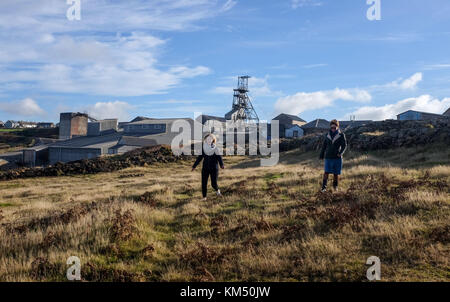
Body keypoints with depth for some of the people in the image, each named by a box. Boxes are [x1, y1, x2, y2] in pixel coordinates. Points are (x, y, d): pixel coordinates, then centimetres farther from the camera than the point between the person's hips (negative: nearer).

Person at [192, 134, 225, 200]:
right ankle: (204, 197, 16)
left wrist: (222, 165, -24)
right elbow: (199, 158, 9)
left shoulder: (215, 148, -3)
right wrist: (194, 166, 9)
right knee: (204, 183, 0)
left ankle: (217, 190, 31)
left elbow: (219, 157, -7)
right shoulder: (203, 148, 2)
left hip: (214, 168, -2)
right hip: (205, 168, 2)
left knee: (214, 183, -3)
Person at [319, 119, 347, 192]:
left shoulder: (341, 135, -2)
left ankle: (335, 186, 25)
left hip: (337, 157, -1)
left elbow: (344, 145, -4)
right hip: (328, 157, 1)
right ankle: (324, 187, -6)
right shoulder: (327, 135, 6)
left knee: (336, 173, 6)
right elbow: (324, 146, 13)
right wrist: (321, 155, 15)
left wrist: (341, 152, -21)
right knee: (326, 172, -9)